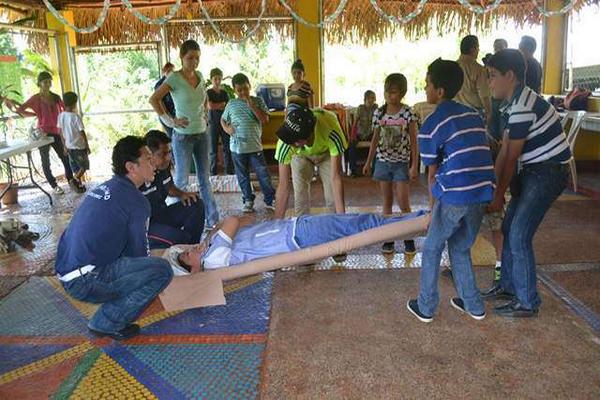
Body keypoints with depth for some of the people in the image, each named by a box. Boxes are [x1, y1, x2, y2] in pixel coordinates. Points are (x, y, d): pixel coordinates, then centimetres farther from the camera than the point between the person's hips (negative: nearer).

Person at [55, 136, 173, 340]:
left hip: (66, 273, 9)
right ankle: (107, 323, -3)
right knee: (162, 270, -12)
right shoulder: (134, 200, -12)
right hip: (84, 281, -9)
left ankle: (106, 320, 18)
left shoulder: (104, 188, 15)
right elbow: (138, 251, -3)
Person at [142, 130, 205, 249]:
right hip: (143, 221, -9)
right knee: (180, 238, -30)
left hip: (161, 214, 9)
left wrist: (181, 194, 1)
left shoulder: (164, 166, 0)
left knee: (196, 205, 3)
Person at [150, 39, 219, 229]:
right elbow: (154, 99, -16)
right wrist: (169, 120, -17)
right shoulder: (175, 78, -13)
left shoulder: (199, 76, 5)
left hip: (202, 134, 6)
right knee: (182, 180, 3)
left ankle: (212, 219, 17)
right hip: (183, 136, -6)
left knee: (204, 178, 10)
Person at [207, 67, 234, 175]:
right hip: (214, 123, -3)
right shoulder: (209, 93, -3)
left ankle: (229, 172, 11)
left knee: (227, 148, 4)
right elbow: (210, 106, -18)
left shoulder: (224, 93, 8)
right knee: (213, 150, 3)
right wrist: (223, 104, -8)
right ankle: (213, 174, 12)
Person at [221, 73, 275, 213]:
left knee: (263, 174, 1)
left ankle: (270, 200, 13)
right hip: (237, 147, 2)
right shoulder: (231, 104, 6)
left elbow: (265, 119, -10)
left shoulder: (258, 101, 1)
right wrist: (226, 128, -2)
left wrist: (252, 105, -15)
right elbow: (223, 119, 19)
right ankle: (248, 200, 25)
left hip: (255, 145, -2)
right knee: (243, 176, 11)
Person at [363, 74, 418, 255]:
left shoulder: (408, 113, -8)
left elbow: (414, 141, -5)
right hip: (383, 161, 3)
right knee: (387, 202, 9)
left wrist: (414, 165, -9)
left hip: (401, 163, -3)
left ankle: (408, 238, 11)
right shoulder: (379, 113, 3)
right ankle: (389, 238, 17)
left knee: (403, 203, -4)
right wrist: (368, 162, 10)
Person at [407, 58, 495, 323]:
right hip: (483, 193, 6)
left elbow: (433, 174, 4)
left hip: (454, 195, -6)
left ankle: (425, 307, 23)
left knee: (432, 249, 14)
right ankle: (473, 305, 32)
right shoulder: (474, 115, 17)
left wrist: (433, 211, 16)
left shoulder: (431, 125, -1)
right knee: (460, 248, 24)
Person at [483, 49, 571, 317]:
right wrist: (492, 186, 9)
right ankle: (508, 285, 29)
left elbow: (512, 157, -18)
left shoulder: (523, 106, -22)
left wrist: (500, 194, -10)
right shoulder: (516, 104, 10)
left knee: (519, 235, -8)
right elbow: (504, 151, 10)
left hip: (548, 172, -10)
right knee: (509, 229, 14)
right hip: (532, 171, 10)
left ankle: (527, 303, 5)